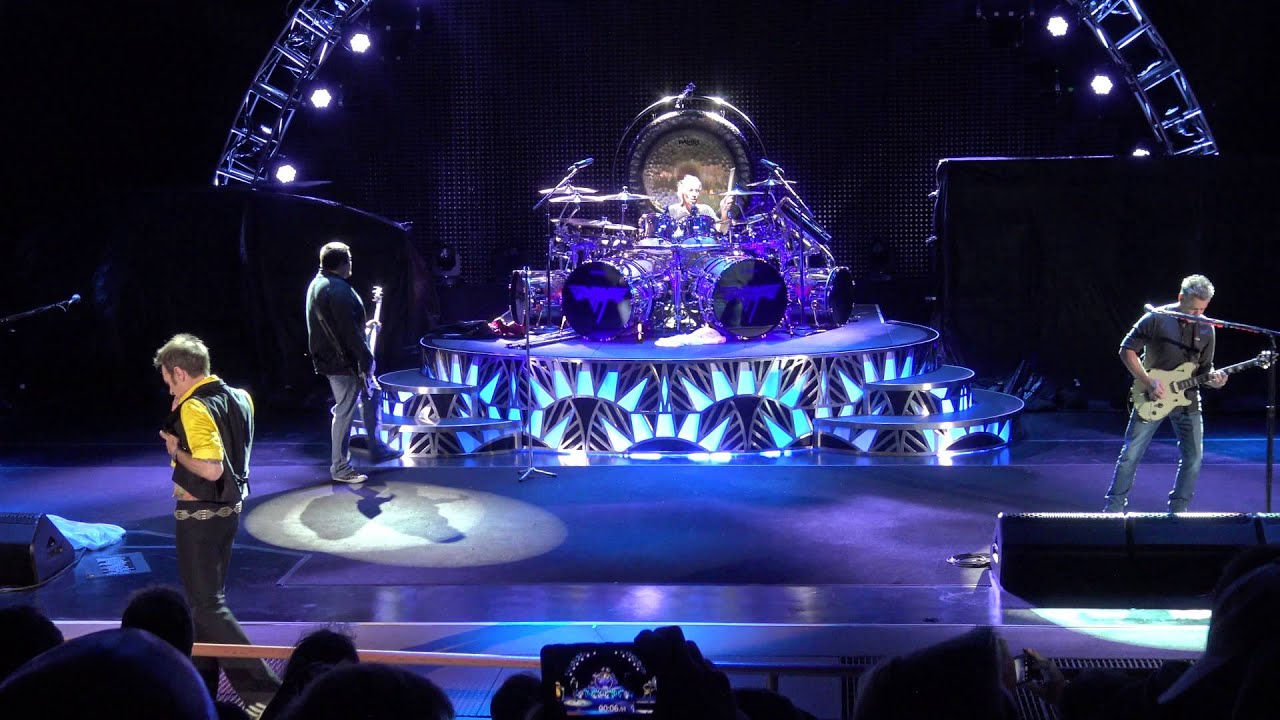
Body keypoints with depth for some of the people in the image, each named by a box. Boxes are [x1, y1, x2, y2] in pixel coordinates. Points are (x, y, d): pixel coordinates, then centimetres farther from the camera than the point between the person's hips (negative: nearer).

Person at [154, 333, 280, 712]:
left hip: (200, 514, -9)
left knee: (208, 605, -3)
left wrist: (176, 451, -14)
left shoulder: (195, 408, -22)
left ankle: (262, 687, -8)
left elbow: (211, 468, -30)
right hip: (231, 507, 9)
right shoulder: (239, 398, 4)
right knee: (208, 594, 21)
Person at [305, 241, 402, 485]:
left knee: (371, 393, 22)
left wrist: (363, 325, 24)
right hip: (343, 362, -11)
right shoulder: (338, 290, -23)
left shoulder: (319, 284, 11)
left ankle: (377, 448, 29)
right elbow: (348, 330, -25)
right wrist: (366, 359, -20)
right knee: (345, 411, -2)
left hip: (332, 357, 11)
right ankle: (340, 468, 7)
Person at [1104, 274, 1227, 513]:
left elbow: (1205, 368, 9)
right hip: (1151, 398, -3)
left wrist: (1212, 379, -15)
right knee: (1131, 453, -2)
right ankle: (1114, 507, 10)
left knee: (1193, 457, 0)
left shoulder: (1206, 329, 0)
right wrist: (1149, 383, -16)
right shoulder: (1156, 319, -12)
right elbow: (1127, 350, -9)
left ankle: (1178, 508, 15)